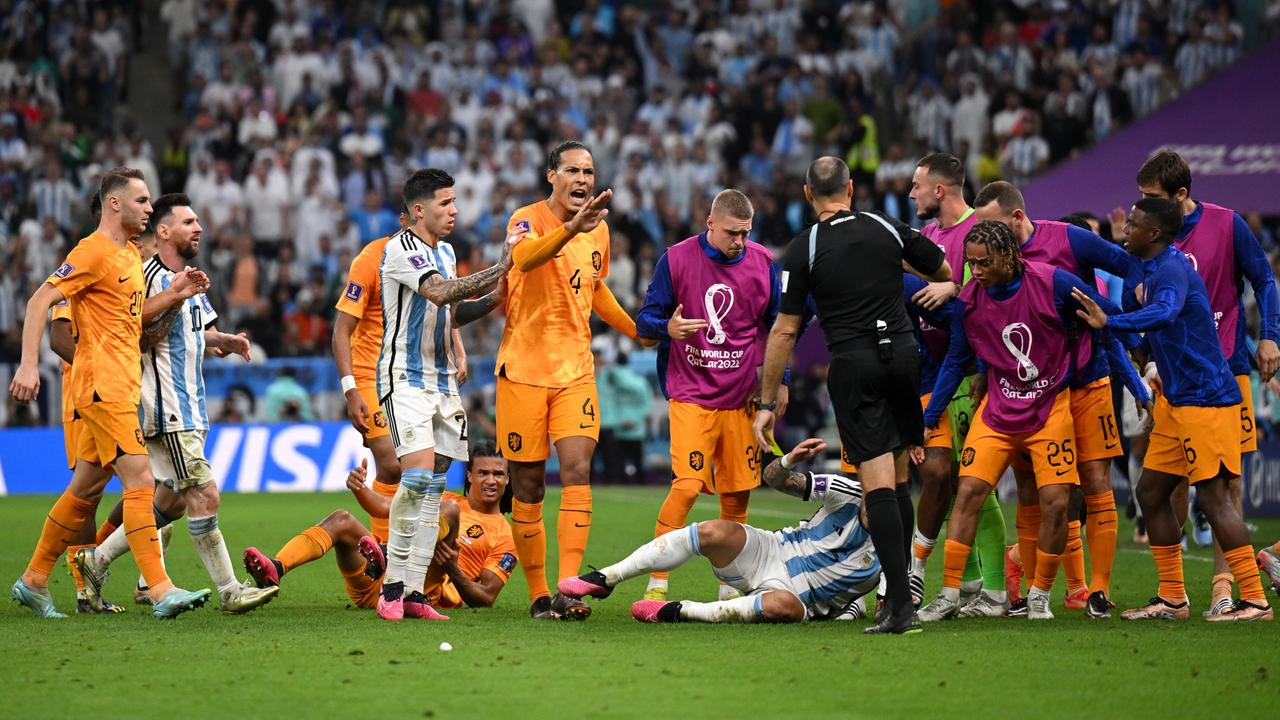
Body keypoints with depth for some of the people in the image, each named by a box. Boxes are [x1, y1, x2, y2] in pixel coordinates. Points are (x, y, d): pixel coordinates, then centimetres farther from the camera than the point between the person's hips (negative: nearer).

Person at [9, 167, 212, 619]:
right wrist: (29, 363, -24)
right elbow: (40, 302, -15)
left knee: (86, 489, 13)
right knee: (140, 480, -14)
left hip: (122, 386, 10)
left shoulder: (131, 255, 17)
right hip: (103, 386, -10)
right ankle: (160, 590, -17)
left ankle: (33, 582, 22)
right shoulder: (93, 252, -11)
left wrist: (172, 295, 8)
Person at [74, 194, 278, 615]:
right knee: (205, 496, -11)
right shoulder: (154, 277, -13)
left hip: (189, 408, 10)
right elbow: (142, 340, -17)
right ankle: (229, 592, -9)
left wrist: (226, 341, 6)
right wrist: (173, 303, -25)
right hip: (168, 410, -10)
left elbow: (202, 332, 26)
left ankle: (95, 563, 19)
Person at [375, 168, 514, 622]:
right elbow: (440, 292, -27)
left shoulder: (445, 251, 16)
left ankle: (413, 592, 6)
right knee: (418, 473, -20)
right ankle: (392, 587, -13)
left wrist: (491, 301, 7)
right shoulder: (401, 249, -12)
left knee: (433, 486, 4)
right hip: (405, 378, -8)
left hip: (442, 378, 8)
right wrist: (498, 270, -26)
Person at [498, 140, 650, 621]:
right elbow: (524, 257, -34)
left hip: (576, 371, 4)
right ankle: (538, 595, 12)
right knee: (528, 487, 2)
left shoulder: (599, 229, 9)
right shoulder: (528, 219, -9)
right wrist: (571, 227, -49)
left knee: (577, 471, -13)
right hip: (523, 369, -4)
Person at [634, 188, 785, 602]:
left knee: (737, 495, 5)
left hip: (744, 397, 3)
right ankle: (657, 585, -10)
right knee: (686, 486, -16)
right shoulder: (677, 259, -3)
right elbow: (644, 322, 0)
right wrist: (668, 328, -22)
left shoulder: (762, 263, 5)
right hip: (691, 394, -3)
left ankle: (730, 588, 15)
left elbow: (777, 327, 17)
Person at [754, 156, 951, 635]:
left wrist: (767, 403, 3)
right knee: (898, 480, 14)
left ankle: (901, 606, -15)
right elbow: (946, 273, 20)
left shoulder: (803, 249, -2)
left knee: (878, 484, -7)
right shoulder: (888, 230, 7)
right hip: (903, 354, 3)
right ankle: (899, 593, 17)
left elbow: (785, 330, -2)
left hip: (853, 363, -3)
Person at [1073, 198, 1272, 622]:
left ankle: (1255, 600, -10)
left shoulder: (1172, 269, -18)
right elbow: (1130, 312, 27)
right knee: (1151, 491, 10)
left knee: (1213, 495, -12)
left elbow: (1164, 313, -38)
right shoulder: (1142, 273, 13)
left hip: (1205, 399, -10)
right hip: (1176, 400, 10)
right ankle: (1172, 599, 16)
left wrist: (1110, 322, -43)